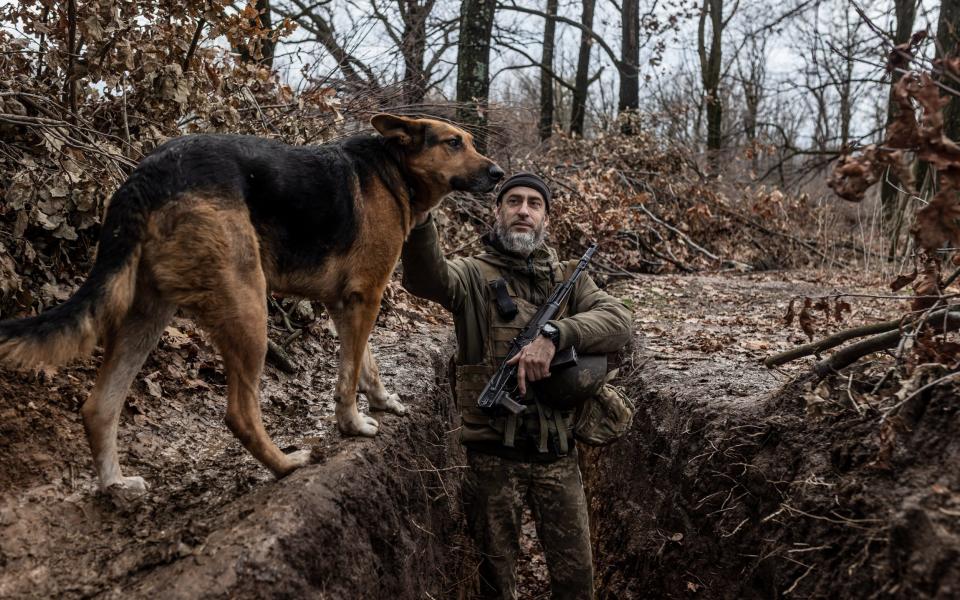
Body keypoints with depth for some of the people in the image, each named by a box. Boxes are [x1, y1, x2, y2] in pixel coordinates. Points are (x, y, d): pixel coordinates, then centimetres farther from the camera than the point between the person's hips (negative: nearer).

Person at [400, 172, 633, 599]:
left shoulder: (569, 279, 9)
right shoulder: (474, 275, 0)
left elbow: (618, 321, -9)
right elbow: (425, 277, -24)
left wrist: (553, 335, -26)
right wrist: (418, 217, -44)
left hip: (557, 454, 2)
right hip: (493, 455, -2)